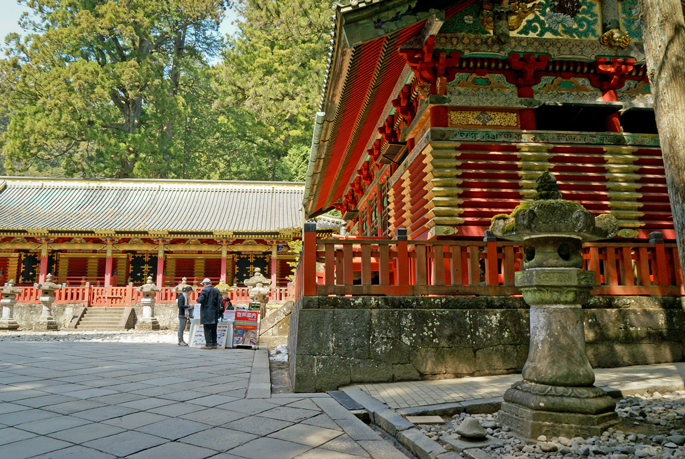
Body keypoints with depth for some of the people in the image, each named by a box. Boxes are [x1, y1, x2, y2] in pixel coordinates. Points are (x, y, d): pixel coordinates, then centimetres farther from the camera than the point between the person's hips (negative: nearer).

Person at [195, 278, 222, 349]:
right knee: (213, 329, 10)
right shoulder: (216, 291, 10)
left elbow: (200, 300, -18)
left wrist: (198, 299, 2)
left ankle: (208, 344, -4)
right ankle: (214, 344, 12)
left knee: (207, 329, -2)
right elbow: (220, 301, 7)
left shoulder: (205, 290, -8)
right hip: (214, 313, 6)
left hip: (206, 313, -6)